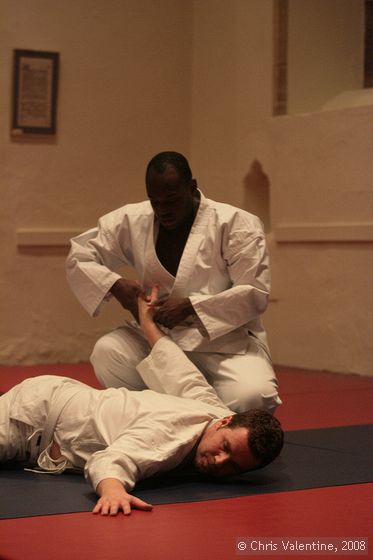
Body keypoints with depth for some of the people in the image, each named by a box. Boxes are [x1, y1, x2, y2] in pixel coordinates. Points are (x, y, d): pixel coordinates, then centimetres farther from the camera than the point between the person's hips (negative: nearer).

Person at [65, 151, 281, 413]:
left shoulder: (237, 224, -11)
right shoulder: (132, 220, -1)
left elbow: (255, 293, -14)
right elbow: (79, 257, 5)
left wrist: (190, 306, -24)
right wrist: (115, 285, -15)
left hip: (225, 340, -3)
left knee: (250, 397, -32)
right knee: (107, 353, -25)